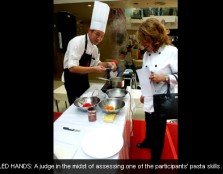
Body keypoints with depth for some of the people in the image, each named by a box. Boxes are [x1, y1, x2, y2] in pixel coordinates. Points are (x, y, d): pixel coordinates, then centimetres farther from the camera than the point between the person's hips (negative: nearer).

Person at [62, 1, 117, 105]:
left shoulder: (94, 48, 2)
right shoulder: (77, 42, -22)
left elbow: (96, 63, 14)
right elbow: (72, 67, -30)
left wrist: (107, 64, -5)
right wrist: (93, 69, -38)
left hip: (83, 78, 8)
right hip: (72, 79, -8)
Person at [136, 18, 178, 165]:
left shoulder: (172, 52, -17)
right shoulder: (146, 54, 4)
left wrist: (165, 78, -29)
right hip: (149, 98, 6)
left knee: (158, 131, 10)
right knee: (149, 125, 26)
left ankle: (156, 159, 34)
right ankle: (148, 141, 56)